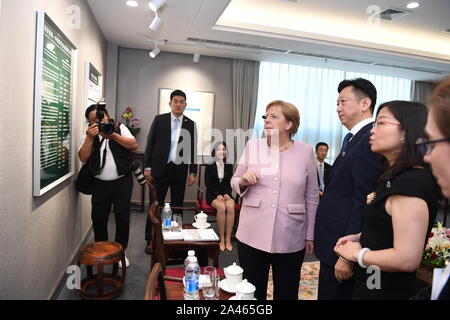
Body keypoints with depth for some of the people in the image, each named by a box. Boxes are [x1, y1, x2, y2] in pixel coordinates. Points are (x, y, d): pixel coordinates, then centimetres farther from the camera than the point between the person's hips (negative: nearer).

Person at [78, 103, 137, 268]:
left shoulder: (119, 128, 2)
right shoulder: (89, 135, 7)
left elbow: (134, 145, -11)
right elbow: (83, 158, -5)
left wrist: (113, 135, -17)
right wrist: (90, 138, -15)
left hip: (122, 182, -2)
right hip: (100, 183, 2)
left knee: (122, 217, 3)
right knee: (98, 218, 7)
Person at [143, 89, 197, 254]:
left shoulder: (190, 124, 7)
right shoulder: (159, 119, 3)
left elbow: (193, 149, 6)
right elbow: (150, 143, 2)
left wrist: (193, 172, 2)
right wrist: (147, 167, -4)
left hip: (180, 170, 1)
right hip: (160, 169, -1)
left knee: (177, 205, 9)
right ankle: (151, 240, 15)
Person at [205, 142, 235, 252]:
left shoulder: (229, 166, 9)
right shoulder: (209, 166, 2)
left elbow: (230, 183, 9)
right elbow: (208, 184, -1)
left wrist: (227, 194, -10)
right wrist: (217, 195, -14)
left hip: (226, 194, 2)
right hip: (212, 195, -2)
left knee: (231, 207, -31)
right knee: (221, 207, -34)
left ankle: (228, 239, -23)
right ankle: (221, 239, -22)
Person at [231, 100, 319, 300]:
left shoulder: (305, 151, -1)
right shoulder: (252, 146, 2)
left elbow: (311, 196, 4)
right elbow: (235, 184, 9)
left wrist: (310, 234, 5)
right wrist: (243, 181, -14)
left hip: (290, 239, -1)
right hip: (252, 235, 1)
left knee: (287, 294, 15)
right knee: (251, 293, 15)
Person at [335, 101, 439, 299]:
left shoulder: (411, 183, -25)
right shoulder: (397, 177, 6)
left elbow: (407, 258, -28)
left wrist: (357, 254, -16)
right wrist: (359, 238, 4)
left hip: (384, 292, -9)